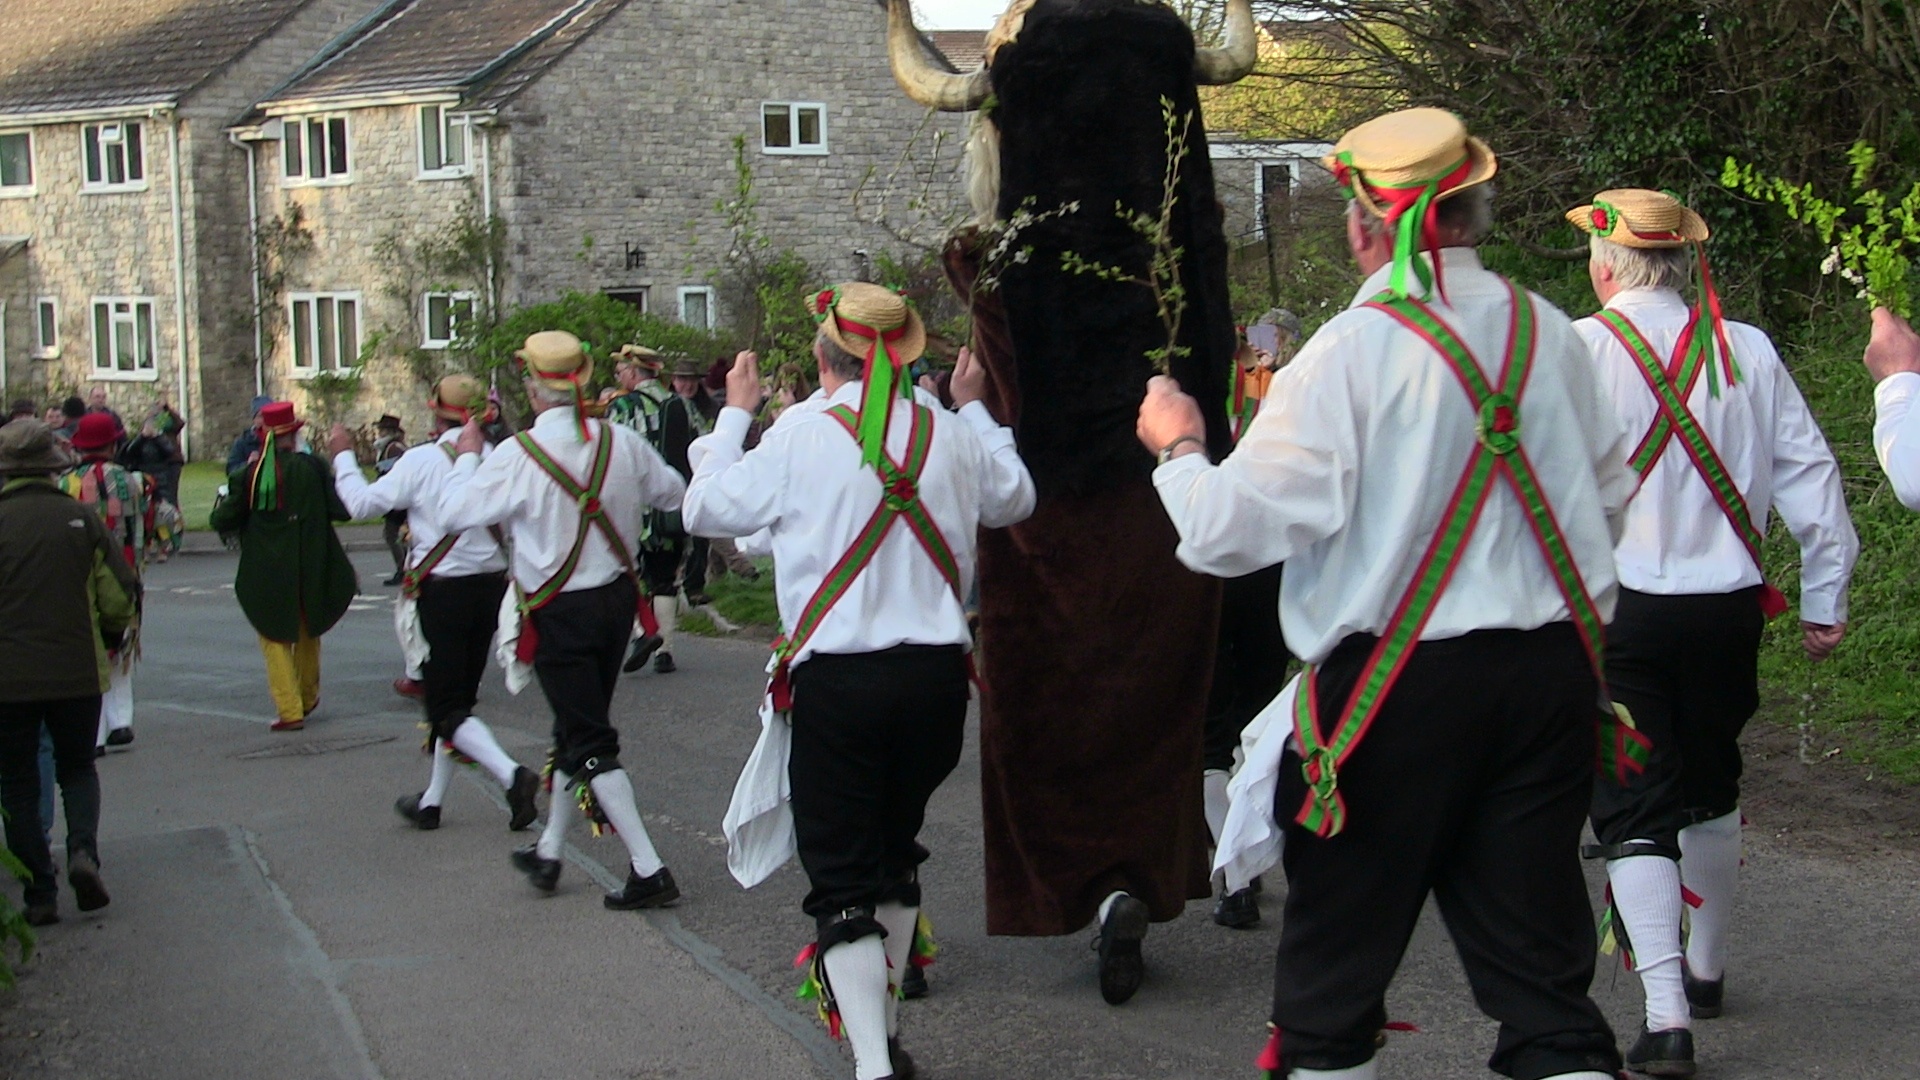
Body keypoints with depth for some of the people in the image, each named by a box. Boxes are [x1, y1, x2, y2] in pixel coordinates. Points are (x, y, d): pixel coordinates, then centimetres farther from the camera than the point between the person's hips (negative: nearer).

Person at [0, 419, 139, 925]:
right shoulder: (82, 519, -4)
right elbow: (121, 597, -2)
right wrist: (107, 636, 18)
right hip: (77, 672, 2)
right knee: (77, 769, 19)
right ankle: (83, 850, -8)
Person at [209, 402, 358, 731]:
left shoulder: (248, 474, -8)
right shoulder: (312, 467, -8)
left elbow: (223, 521, -4)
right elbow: (342, 510, -8)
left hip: (265, 575, -1)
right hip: (309, 570, 1)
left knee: (275, 639, 9)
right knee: (308, 631, 23)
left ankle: (290, 710, 0)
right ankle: (308, 697, 36)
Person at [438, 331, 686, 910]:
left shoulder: (516, 456, -19)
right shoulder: (622, 442, -6)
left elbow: (454, 513, -10)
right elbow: (675, 494, 7)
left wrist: (467, 455, 6)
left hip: (559, 614, -5)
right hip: (616, 597, 5)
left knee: (588, 742, 0)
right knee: (576, 728, 20)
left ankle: (649, 869, -5)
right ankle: (548, 851, 34)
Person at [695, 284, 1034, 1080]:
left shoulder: (800, 433, -7)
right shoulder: (950, 433, 2)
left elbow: (706, 510, 4)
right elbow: (1015, 498, 21)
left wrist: (734, 415, 18)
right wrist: (975, 409, 32)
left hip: (837, 679, -4)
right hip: (935, 671, 4)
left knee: (841, 876, 0)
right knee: (896, 850, 23)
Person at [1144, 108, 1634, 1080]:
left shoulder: (1348, 352, -14)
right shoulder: (1549, 332, 2)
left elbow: (1232, 528, -14)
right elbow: (1609, 491, 16)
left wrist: (1176, 445, 4)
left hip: (1398, 689, -4)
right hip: (1549, 672, 5)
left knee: (1333, 972, 11)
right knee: (1541, 971, 10)